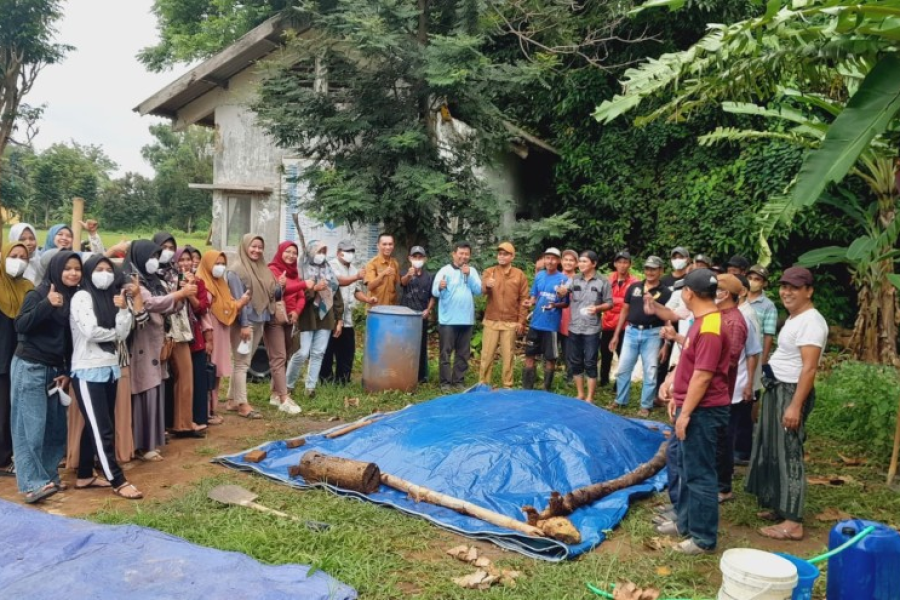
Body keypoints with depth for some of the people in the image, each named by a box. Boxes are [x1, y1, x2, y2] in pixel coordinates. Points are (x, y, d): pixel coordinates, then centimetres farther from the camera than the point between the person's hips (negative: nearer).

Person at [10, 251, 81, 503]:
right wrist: (47, 304, -29)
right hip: (30, 367, -6)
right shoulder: (38, 293, -7)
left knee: (56, 426, 5)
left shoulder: (75, 297, 8)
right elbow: (21, 326, -17)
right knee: (31, 427, -6)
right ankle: (32, 483, -3)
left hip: (55, 369, 6)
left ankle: (48, 475, 16)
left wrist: (68, 372, 8)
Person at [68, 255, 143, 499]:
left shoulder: (111, 298, 11)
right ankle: (118, 481, -1)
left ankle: (85, 475, 26)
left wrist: (123, 309, -11)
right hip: (88, 371, -7)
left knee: (94, 426, 15)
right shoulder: (81, 297, -7)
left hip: (110, 369, 7)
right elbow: (90, 331, -18)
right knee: (103, 429, -5)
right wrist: (114, 334, -2)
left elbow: (123, 334, 1)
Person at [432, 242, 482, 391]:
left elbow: (478, 290, -2)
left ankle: (459, 380, 18)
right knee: (446, 352, -1)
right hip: (448, 319, -4)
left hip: (466, 319, 4)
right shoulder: (445, 270, -3)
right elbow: (434, 291, -11)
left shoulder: (472, 271, 9)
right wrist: (440, 287, -34)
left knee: (463, 353, 9)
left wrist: (468, 275, -12)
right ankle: (445, 381, 6)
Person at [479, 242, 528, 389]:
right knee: (487, 354, 3)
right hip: (491, 321, 0)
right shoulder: (489, 271, 6)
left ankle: (507, 385, 13)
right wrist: (486, 286, -34)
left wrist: (521, 321, -2)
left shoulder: (520, 275, 5)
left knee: (508, 355, 4)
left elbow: (523, 299, 5)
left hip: (511, 323, 0)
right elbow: (482, 291, -10)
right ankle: (484, 384, 12)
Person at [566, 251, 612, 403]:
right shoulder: (574, 281, 7)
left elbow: (609, 303, -1)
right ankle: (580, 394, 24)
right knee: (575, 362, 10)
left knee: (590, 363, 1)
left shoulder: (603, 282, -2)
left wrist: (597, 308, -19)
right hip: (574, 328, 4)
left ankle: (589, 397, 11)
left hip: (592, 329, -4)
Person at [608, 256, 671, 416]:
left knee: (650, 372, 4)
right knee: (623, 369, 7)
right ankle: (620, 400, 23)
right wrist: (616, 334, 8)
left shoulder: (665, 292, -1)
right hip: (631, 332, 3)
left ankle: (646, 406, 17)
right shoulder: (634, 287, 6)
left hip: (652, 334, -2)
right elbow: (625, 311, 11)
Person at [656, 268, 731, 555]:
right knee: (686, 466, 21)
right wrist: (677, 396, 19)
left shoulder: (710, 328, -23)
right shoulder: (703, 321, 10)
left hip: (703, 411, -11)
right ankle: (686, 521, 35)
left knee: (699, 474, 0)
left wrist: (685, 413, -19)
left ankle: (704, 538, 13)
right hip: (693, 407, 11)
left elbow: (703, 375, -24)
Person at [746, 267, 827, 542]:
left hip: (792, 392, -10)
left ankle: (793, 522, 0)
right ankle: (780, 506, 26)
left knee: (789, 454, -6)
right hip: (777, 389, 10)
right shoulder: (794, 318, 14)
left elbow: (809, 368, -23)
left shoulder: (811, 321, -18)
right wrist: (777, 395, 17)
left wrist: (795, 405, -26)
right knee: (774, 451, 15)